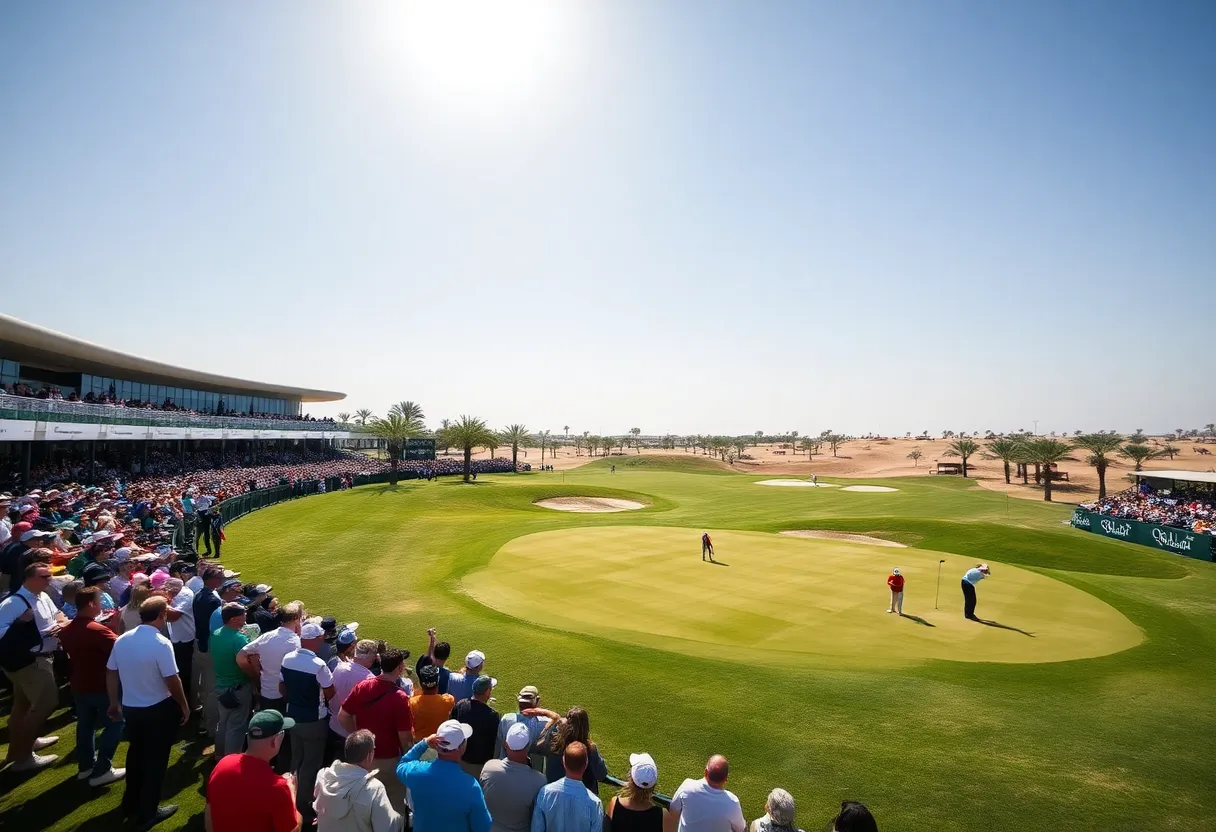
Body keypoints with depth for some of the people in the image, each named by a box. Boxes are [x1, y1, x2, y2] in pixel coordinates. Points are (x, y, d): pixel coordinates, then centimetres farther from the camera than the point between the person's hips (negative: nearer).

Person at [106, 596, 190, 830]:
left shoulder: (122, 640, -4)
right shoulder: (161, 643, -24)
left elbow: (111, 673, 6)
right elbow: (172, 681, -21)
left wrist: (114, 702, 21)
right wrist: (184, 706, -6)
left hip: (130, 708, 7)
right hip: (158, 710, -6)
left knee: (135, 753, 25)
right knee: (155, 759, 10)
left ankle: (130, 804, 40)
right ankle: (147, 813, 21)